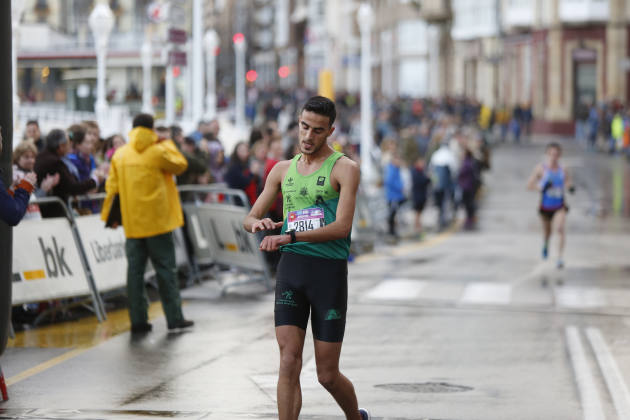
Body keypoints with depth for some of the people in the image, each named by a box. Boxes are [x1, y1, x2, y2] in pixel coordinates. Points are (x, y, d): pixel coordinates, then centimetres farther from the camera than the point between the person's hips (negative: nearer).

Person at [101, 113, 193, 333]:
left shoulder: (119, 155, 5)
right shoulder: (157, 152, -8)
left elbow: (112, 186, 6)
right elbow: (180, 165, 6)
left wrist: (108, 214, 12)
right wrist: (168, 144, 18)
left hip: (132, 223, 4)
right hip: (157, 221, -4)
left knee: (135, 269, 5)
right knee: (165, 268, 2)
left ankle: (138, 320, 4)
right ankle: (174, 318, 3)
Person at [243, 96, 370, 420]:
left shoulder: (344, 168, -2)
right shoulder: (283, 169, 13)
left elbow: (342, 227, -14)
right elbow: (250, 218, 17)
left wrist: (288, 237, -23)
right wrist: (258, 223, -9)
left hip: (330, 270, -3)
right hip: (291, 265, 3)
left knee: (328, 375, 3)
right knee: (289, 363, -10)